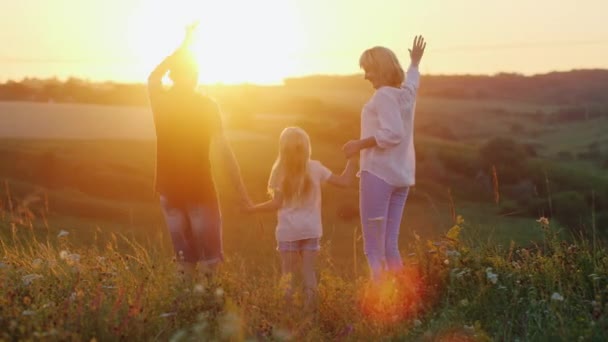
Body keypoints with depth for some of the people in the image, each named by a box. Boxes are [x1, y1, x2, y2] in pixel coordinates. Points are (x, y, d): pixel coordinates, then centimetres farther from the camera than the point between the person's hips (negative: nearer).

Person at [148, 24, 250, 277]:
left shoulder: (160, 100, 3)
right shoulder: (207, 106, -6)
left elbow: (154, 76, 26)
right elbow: (223, 150, -10)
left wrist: (184, 45, 29)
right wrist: (241, 190, -6)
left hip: (169, 190, 4)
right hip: (200, 189, -4)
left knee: (184, 261, 11)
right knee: (209, 261, 0)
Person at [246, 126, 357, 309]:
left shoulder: (280, 170, -4)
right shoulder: (315, 168, -2)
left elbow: (277, 203, -8)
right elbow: (344, 181, 0)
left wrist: (253, 208, 4)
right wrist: (352, 159, 11)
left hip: (288, 230, -1)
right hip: (311, 228, 1)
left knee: (288, 271, 6)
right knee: (308, 269, 7)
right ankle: (310, 305, -2)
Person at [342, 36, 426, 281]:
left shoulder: (384, 95, -11)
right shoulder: (407, 92, 14)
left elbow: (393, 133, -23)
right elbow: (412, 79, 39)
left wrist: (360, 144, -16)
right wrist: (415, 62, 58)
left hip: (378, 173, -8)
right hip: (402, 175, 8)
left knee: (374, 250, -9)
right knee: (390, 247, 8)